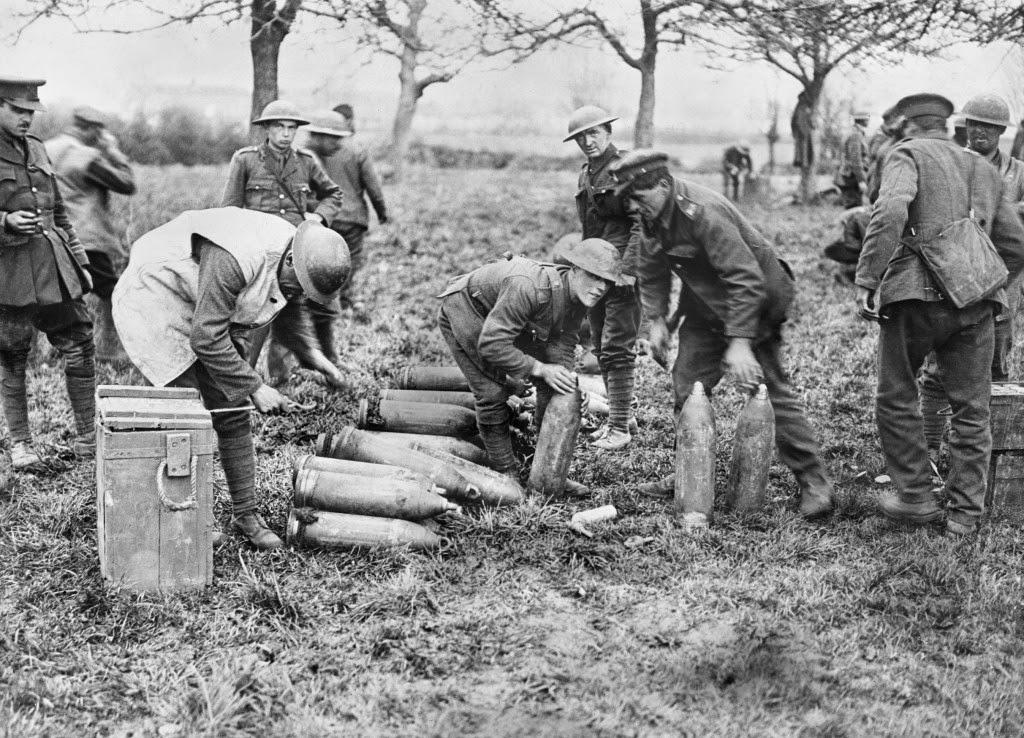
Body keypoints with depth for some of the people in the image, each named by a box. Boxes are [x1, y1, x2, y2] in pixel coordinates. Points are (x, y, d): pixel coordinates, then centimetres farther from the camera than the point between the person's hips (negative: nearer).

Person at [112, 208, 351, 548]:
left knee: (232, 414, 3)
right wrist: (254, 386, -28)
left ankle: (245, 514, 11)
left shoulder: (291, 260, -10)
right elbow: (206, 339, -34)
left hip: (204, 311, 8)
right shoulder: (233, 260, -37)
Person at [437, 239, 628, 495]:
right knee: (492, 393, -15)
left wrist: (563, 376, -25)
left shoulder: (581, 295, -18)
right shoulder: (530, 288, -43)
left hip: (506, 316, 7)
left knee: (551, 387, -1)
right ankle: (506, 475, 0)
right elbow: (491, 344, -41)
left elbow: (562, 343, -7)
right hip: (462, 309, -7)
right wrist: (539, 369, -38)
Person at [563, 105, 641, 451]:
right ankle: (622, 415, 22)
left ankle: (620, 428, -4)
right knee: (602, 348, 11)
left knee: (617, 349, -9)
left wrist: (629, 267, -22)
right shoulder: (586, 173, 15)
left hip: (624, 271, -8)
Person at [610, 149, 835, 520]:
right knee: (686, 386, 5)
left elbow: (746, 279, -33)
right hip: (705, 307, 8)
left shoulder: (703, 212, -31)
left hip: (754, 305, -8)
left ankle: (814, 482, -2)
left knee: (770, 390, -9)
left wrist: (740, 342, -35)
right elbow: (650, 269, 14)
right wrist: (657, 320, 5)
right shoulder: (651, 215, -4)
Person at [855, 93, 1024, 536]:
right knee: (971, 409, 9)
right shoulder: (984, 170, 23)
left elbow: (891, 212, -16)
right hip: (975, 302, 5)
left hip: (917, 293, -5)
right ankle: (965, 513, 11)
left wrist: (866, 280, -17)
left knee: (896, 398, 11)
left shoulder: (909, 154, 5)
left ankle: (917, 497, 13)